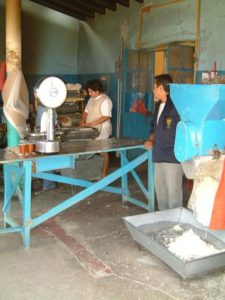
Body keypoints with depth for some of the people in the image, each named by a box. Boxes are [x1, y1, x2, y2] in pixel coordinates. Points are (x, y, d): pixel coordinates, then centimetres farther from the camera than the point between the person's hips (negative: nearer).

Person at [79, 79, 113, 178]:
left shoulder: (105, 100, -14)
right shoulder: (91, 99, 12)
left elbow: (106, 117, -21)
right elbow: (86, 112, 18)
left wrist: (90, 124, -23)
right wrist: (82, 122, -2)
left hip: (101, 130, -7)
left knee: (103, 152, 2)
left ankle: (103, 175, 12)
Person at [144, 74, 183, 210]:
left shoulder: (175, 106, -15)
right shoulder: (159, 105, 13)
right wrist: (151, 140, 9)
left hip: (173, 156, -9)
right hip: (159, 155, 9)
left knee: (173, 191, -1)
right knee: (160, 189, 17)